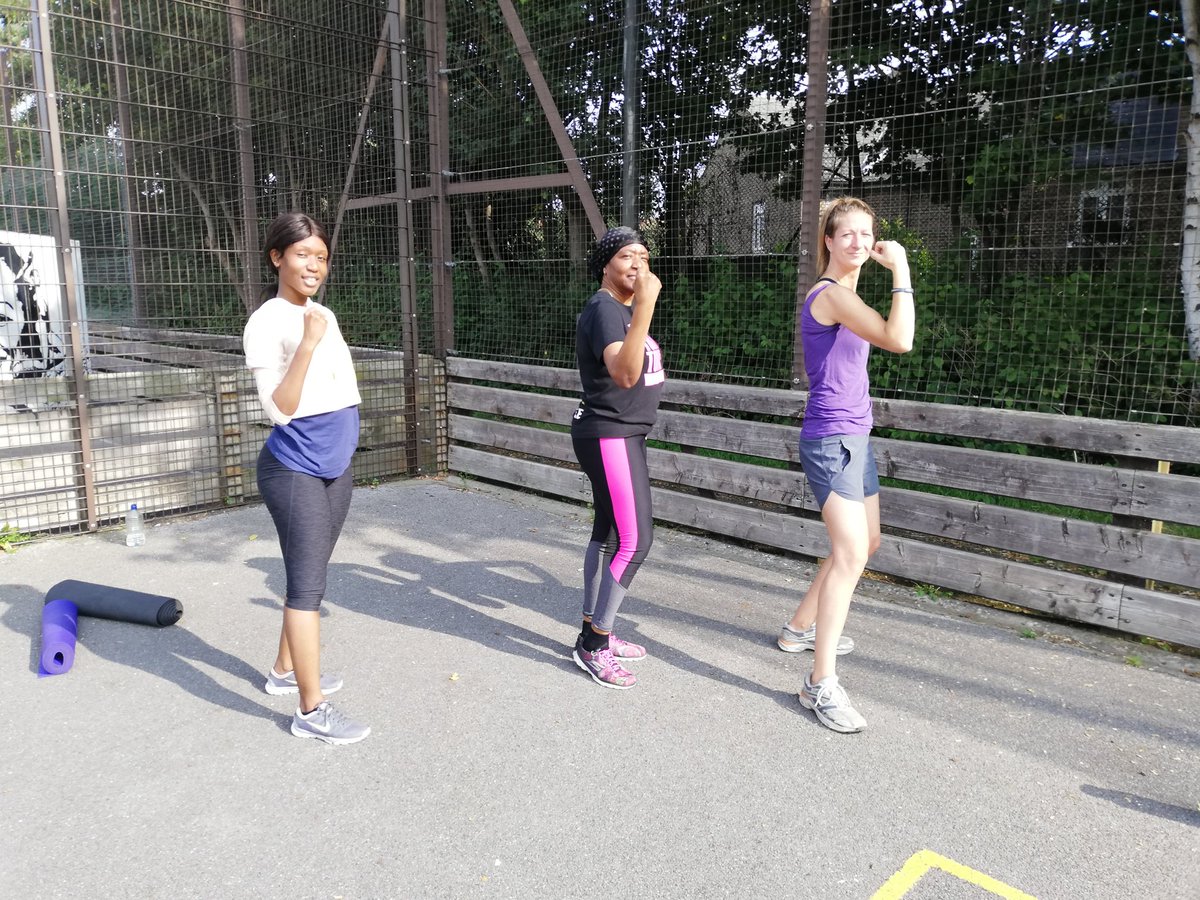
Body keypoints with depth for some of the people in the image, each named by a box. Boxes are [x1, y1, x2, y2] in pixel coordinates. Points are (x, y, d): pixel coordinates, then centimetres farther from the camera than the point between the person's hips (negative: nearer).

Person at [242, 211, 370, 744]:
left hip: (337, 465, 8)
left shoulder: (326, 316, 11)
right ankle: (311, 712, 1)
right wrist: (308, 344, -30)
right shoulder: (266, 323, -14)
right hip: (295, 470, -8)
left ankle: (285, 671, 33)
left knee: (311, 577, 16)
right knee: (307, 584, -6)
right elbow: (278, 410, -22)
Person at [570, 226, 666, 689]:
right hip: (609, 437, -10)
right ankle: (594, 646, 0)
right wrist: (645, 306, -39)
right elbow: (624, 374, -36)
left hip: (623, 435, 10)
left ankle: (593, 632, 23)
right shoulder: (604, 309, -17)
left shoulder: (624, 310, 15)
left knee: (608, 533, 13)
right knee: (635, 541, -10)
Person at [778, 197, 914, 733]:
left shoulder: (843, 296, 16)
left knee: (864, 544, 21)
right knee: (850, 553, -18)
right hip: (831, 440, -11)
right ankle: (821, 684, -14)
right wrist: (901, 272, -20)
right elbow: (899, 341, -27)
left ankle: (800, 628, 35)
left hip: (853, 436, 11)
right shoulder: (833, 294, -16)